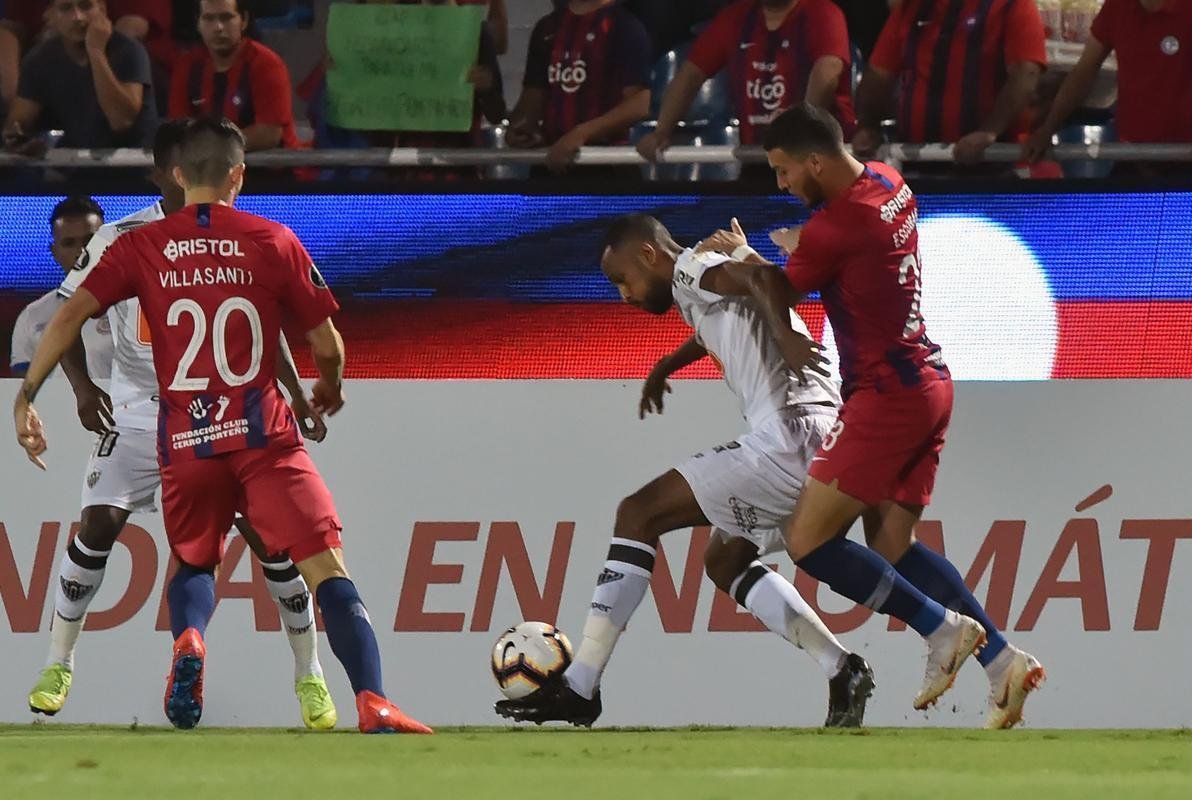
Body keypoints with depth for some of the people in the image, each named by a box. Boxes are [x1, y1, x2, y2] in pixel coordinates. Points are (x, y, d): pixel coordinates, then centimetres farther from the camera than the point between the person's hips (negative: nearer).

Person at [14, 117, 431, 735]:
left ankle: (187, 638, -8)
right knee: (328, 570, -5)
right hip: (263, 433, -2)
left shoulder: (142, 247, 5)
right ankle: (373, 706, -22)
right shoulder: (273, 242, 2)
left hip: (184, 442, 2)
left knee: (194, 563, 25)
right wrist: (331, 389, 26)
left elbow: (70, 315, -5)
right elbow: (327, 346, 5)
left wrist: (26, 397, -2)